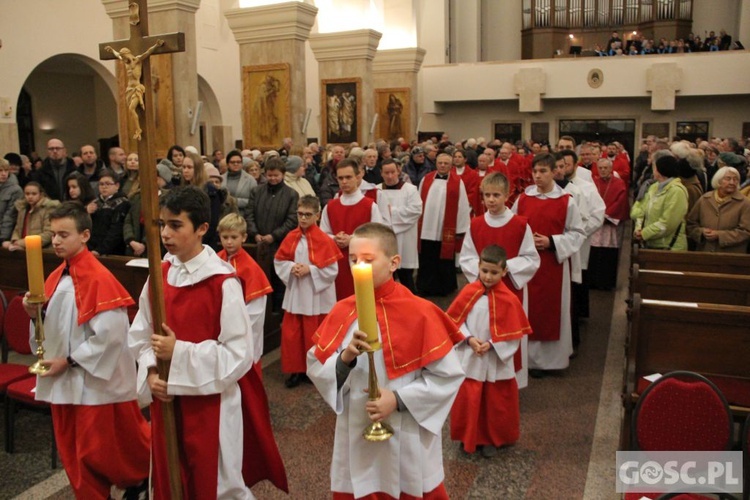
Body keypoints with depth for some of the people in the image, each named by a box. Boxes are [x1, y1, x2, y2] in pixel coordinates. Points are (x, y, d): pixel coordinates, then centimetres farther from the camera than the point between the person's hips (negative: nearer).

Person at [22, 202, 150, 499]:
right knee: (71, 451, 14)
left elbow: (110, 335, -23)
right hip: (63, 379, 8)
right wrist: (36, 313, -5)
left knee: (97, 450, 4)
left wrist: (70, 361, -16)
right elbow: (57, 323, 16)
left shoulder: (98, 278, -19)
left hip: (95, 380, -8)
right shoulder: (57, 277, 7)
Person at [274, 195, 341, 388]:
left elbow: (332, 270, -13)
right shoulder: (291, 237, 1)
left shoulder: (324, 240, -13)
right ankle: (296, 370, 22)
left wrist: (310, 270, -20)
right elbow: (278, 261, 6)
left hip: (316, 296, -4)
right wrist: (291, 267, -12)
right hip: (294, 294, 4)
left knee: (314, 336, 8)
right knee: (290, 334, 6)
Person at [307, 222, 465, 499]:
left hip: (407, 440, -3)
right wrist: (345, 358, -19)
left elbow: (448, 375, -11)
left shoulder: (420, 313, -14)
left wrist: (399, 399, -18)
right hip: (355, 437, 3)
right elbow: (315, 368, 0)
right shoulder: (341, 312, -2)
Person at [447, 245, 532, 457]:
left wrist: (491, 344, -18)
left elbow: (515, 333, -8)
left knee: (496, 403, 13)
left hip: (497, 361, -1)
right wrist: (469, 339, -15)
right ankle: (469, 437, 30)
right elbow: (455, 321, -2)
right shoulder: (468, 293, -8)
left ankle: (491, 439, 32)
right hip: (470, 359, 1)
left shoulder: (509, 299, -12)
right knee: (468, 401, 10)